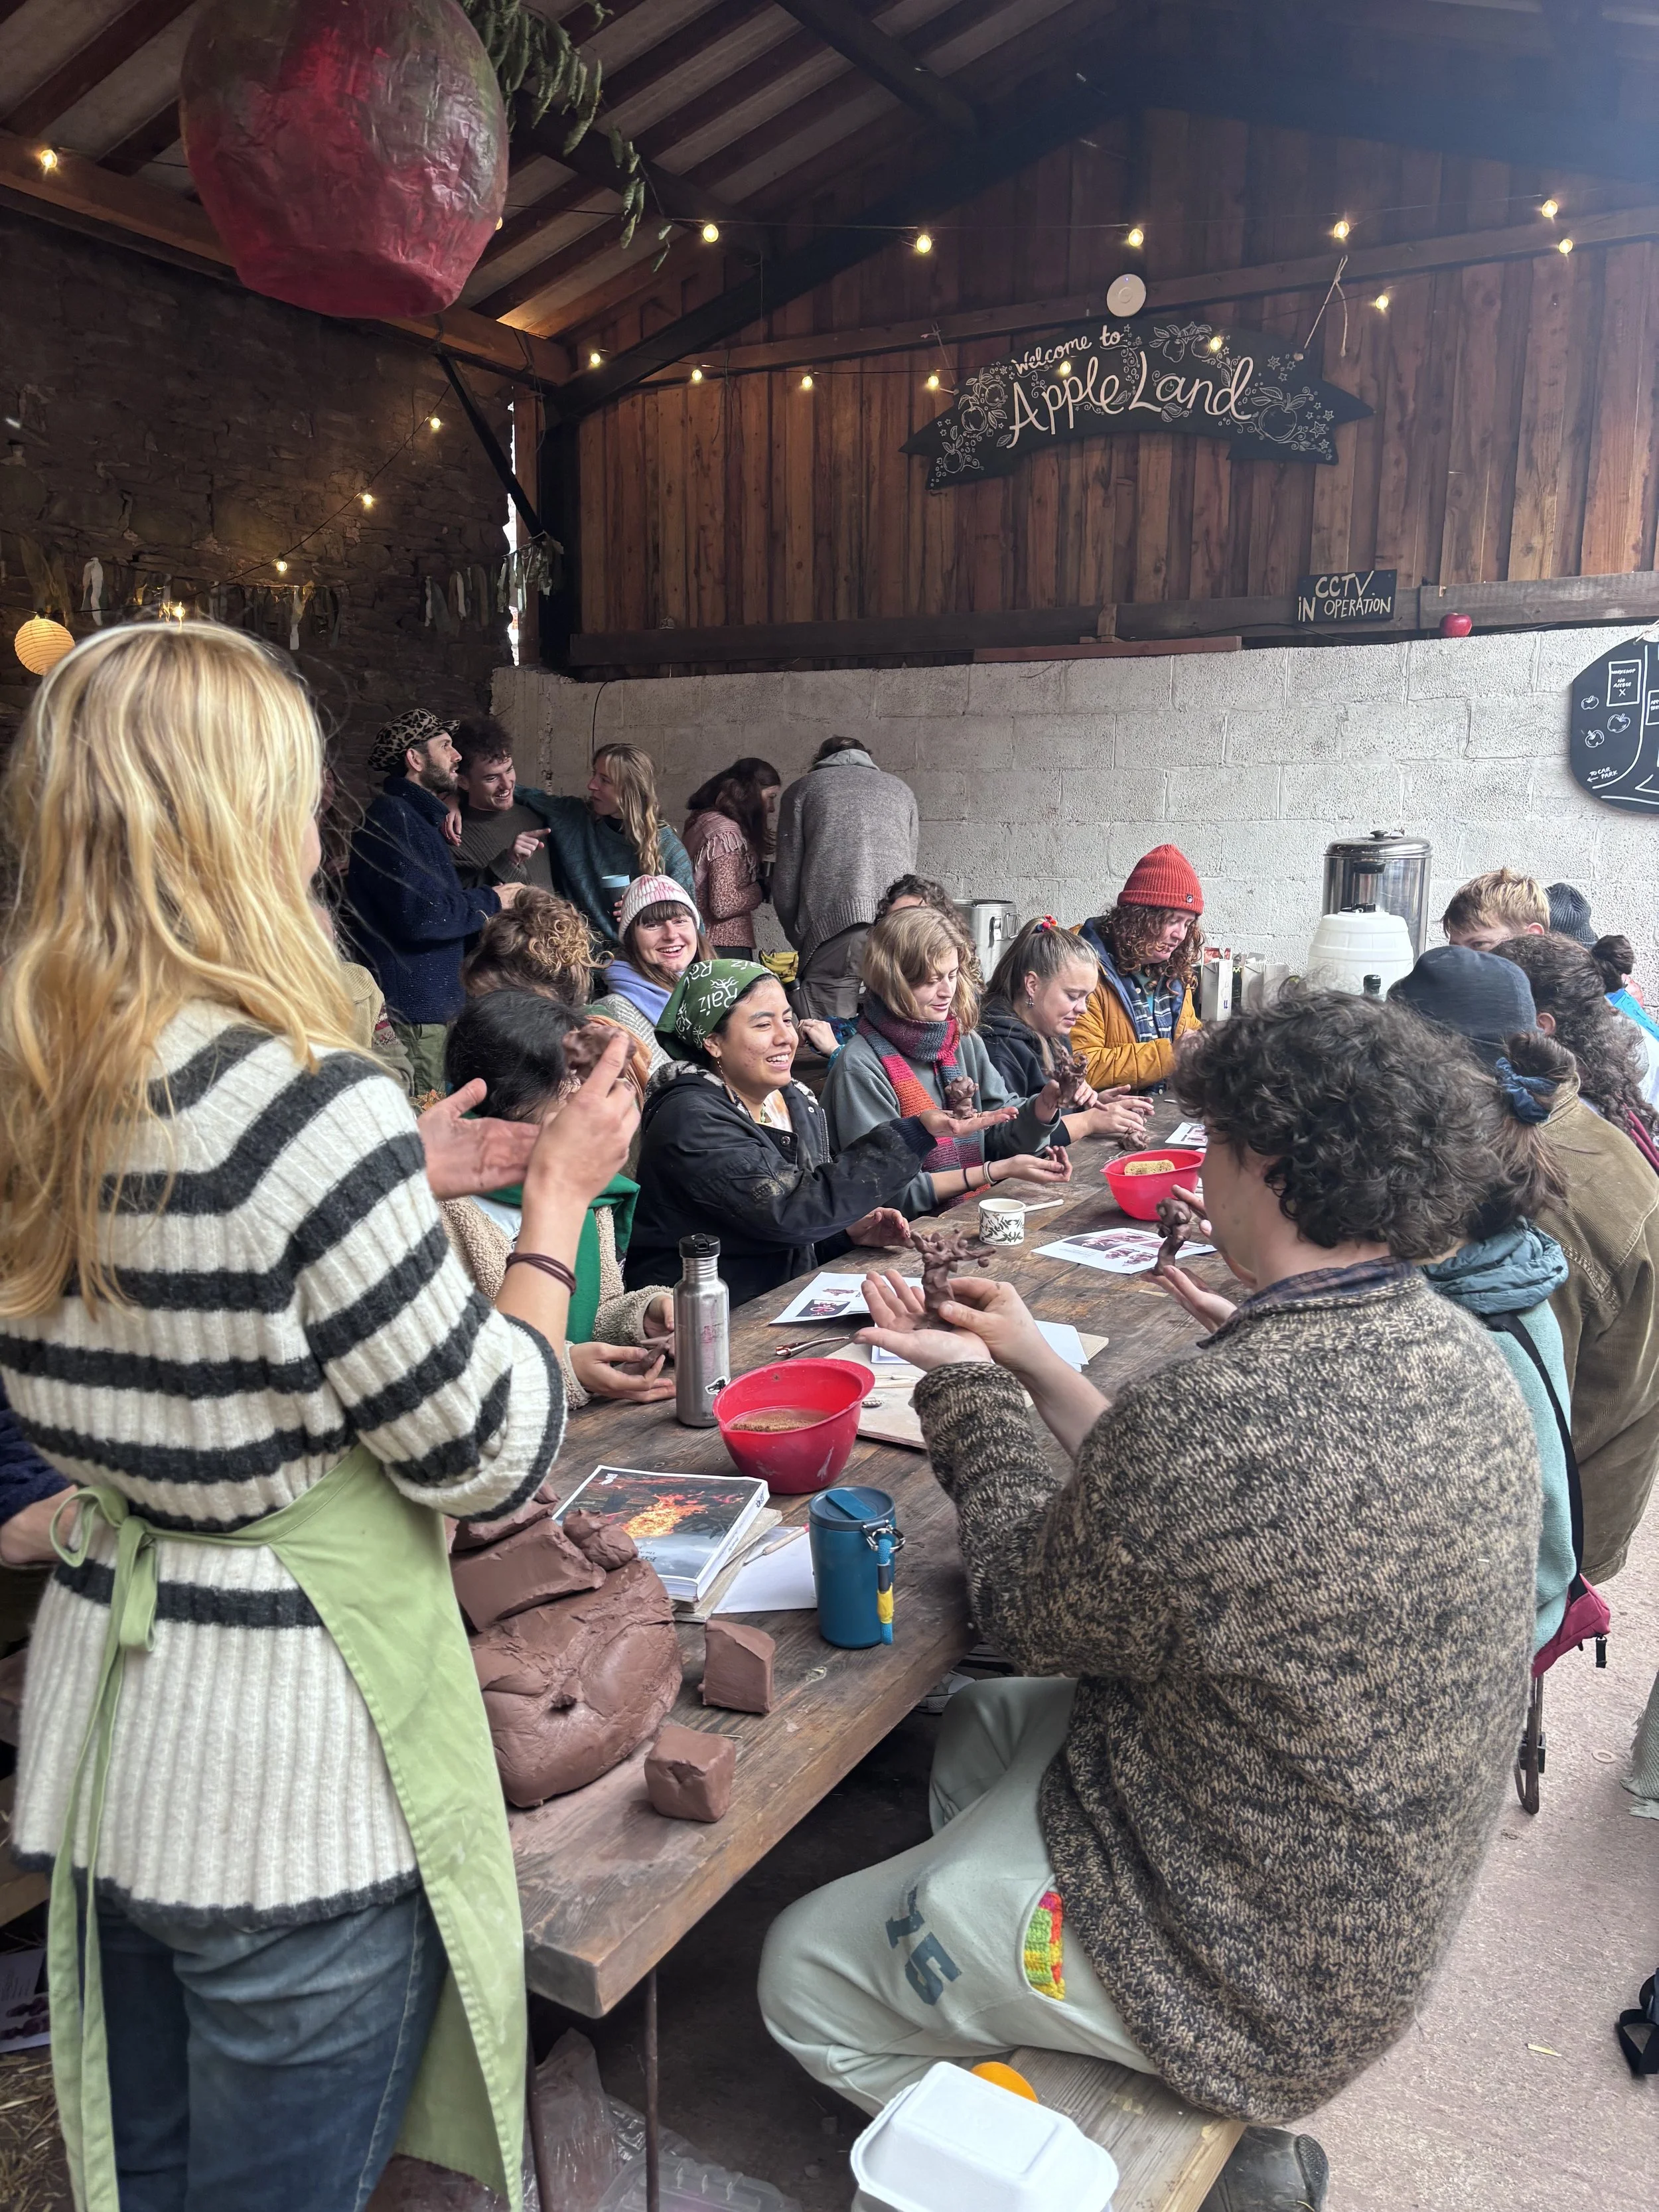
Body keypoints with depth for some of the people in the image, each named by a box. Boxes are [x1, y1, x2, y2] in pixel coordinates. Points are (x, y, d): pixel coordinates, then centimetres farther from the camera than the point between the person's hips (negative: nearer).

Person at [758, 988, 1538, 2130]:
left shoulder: (1214, 1418, -37)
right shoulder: (1460, 1350, -7)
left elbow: (1029, 1614, -16)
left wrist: (970, 1387, -4)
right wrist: (1036, 1365, 5)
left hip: (1249, 1957, -9)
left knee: (803, 1975, 6)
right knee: (971, 1729, 27)